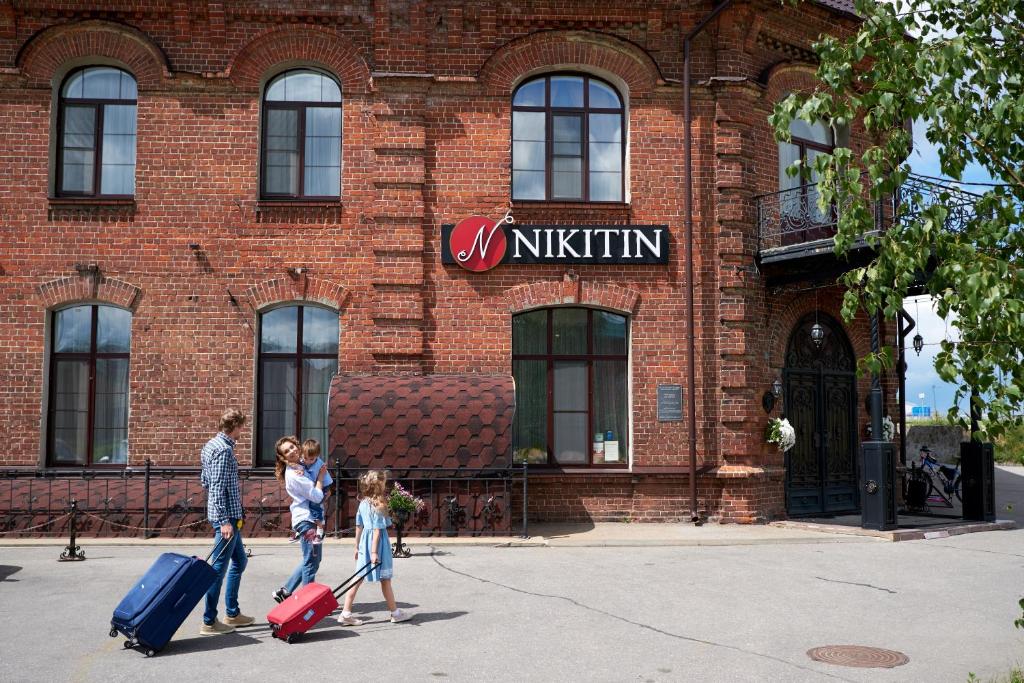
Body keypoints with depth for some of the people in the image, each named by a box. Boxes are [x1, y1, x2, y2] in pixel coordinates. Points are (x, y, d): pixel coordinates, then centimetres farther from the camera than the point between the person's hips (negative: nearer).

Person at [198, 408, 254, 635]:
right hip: (227, 515, -11)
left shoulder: (211, 445, 14)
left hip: (227, 515, 11)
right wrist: (224, 521, -23)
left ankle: (232, 613, 26)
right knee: (219, 567, -4)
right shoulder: (224, 449, -17)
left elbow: (205, 481, 20)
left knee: (239, 561, 19)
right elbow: (218, 487, -22)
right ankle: (209, 622, 3)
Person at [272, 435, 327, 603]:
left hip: (314, 518, 9)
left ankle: (284, 591, 23)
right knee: (311, 561, -2)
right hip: (306, 519, -9)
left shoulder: (303, 464, 9)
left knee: (313, 559, 17)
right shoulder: (293, 474, -17)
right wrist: (320, 476, -8)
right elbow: (317, 496, -19)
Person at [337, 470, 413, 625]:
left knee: (358, 579, 8)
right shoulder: (379, 506, -17)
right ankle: (395, 612, 22)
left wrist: (357, 546, 18)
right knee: (385, 579, 7)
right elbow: (377, 530, -19)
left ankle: (346, 613, 6)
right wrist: (374, 552, -19)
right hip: (377, 543, -7)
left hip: (364, 543, 7)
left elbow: (359, 527, 11)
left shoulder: (363, 503, 5)